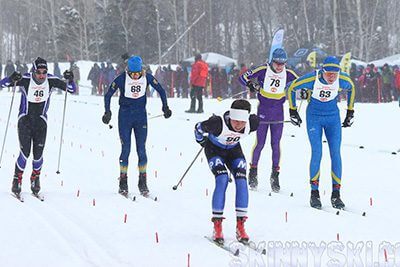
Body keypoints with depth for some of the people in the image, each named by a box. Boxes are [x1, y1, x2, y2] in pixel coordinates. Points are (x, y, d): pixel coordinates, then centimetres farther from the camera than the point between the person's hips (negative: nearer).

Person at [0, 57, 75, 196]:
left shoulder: (51, 80, -9)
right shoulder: (25, 80, -15)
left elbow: (71, 90, -3)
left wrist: (70, 80, -23)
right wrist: (12, 79, -36)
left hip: (41, 121, 2)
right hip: (25, 120, -2)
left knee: (38, 154, -4)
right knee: (25, 153, -12)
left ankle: (35, 179, 21)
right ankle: (17, 180, 7)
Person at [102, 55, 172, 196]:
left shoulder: (147, 78, -7)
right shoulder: (121, 79, -12)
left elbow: (161, 90, 7)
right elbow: (108, 95, -2)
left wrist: (165, 107, 1)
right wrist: (107, 112, -10)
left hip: (141, 116, 2)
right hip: (125, 117, -1)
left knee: (141, 150, -2)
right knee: (126, 150, -4)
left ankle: (143, 183, 6)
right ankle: (123, 183, 5)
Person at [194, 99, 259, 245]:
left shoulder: (252, 123, -29)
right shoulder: (218, 123, -39)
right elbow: (199, 128, -20)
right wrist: (203, 142, -1)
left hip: (233, 150, 3)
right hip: (214, 149, -3)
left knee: (241, 180, -16)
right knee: (222, 180, -23)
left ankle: (240, 226, -10)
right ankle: (217, 226, -17)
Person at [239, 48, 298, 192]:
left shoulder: (288, 73, -2)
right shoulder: (263, 70, -10)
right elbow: (243, 77, -6)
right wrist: (250, 84, -26)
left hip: (278, 113, 2)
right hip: (263, 111, -2)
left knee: (276, 145, 3)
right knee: (260, 143, 1)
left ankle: (275, 176, 12)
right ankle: (253, 172, 19)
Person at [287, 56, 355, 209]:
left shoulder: (343, 80, -16)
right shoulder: (312, 79, -24)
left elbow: (351, 89, 9)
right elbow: (291, 88, -8)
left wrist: (350, 112, 12)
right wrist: (293, 111, -1)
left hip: (333, 118, 2)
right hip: (314, 118, -2)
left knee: (336, 154, -5)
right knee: (317, 153, -11)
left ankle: (336, 194, 0)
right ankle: (314, 194, -1)